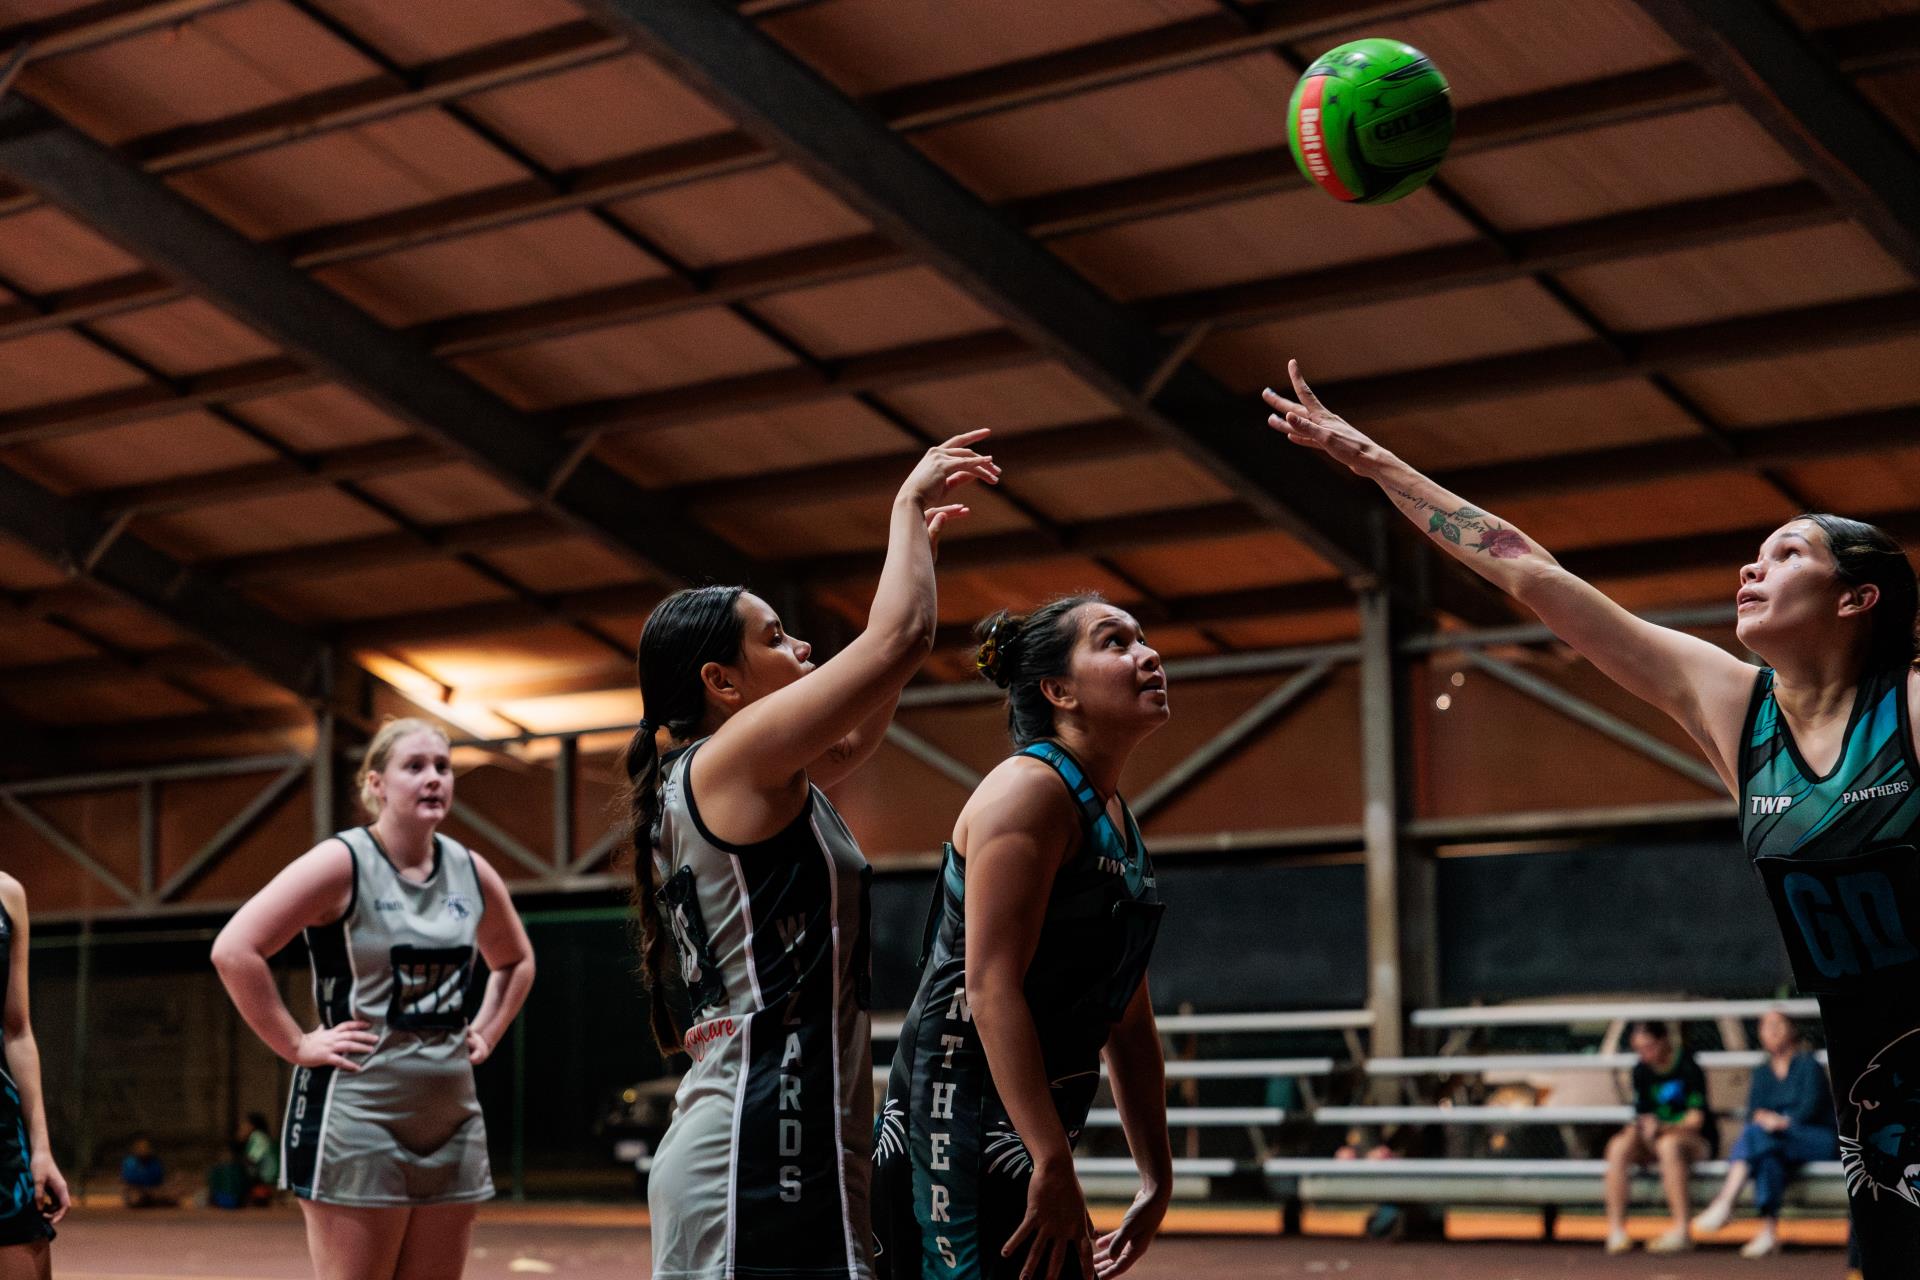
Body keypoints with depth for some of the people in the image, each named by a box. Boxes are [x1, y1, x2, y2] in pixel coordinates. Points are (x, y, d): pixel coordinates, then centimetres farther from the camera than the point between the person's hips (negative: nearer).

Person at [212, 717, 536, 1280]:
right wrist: (297, 1044, -15)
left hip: (452, 1116, 6)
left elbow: (516, 961, 28)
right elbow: (234, 949, -17)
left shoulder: (472, 874, 9)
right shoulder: (343, 863, -9)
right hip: (357, 1112, -6)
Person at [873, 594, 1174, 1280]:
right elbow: (990, 987, -21)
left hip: (1026, 1144, 10)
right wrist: (1054, 1166, -25)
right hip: (958, 1137, -10)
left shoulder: (1114, 817, 17)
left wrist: (1157, 1178, 20)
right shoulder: (1027, 789, -12)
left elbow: (1129, 1022, 22)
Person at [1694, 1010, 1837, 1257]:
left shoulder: (1807, 1064, 3)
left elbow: (1811, 1105, -12)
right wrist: (1761, 1116, -19)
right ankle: (1768, 1232, -47)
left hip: (1822, 1141, -4)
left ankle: (1725, 1202, -46)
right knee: (1769, 1158, -36)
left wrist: (1784, 1121, -30)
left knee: (1756, 1133, -33)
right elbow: (1753, 1111, 6)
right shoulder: (1762, 1072, 19)